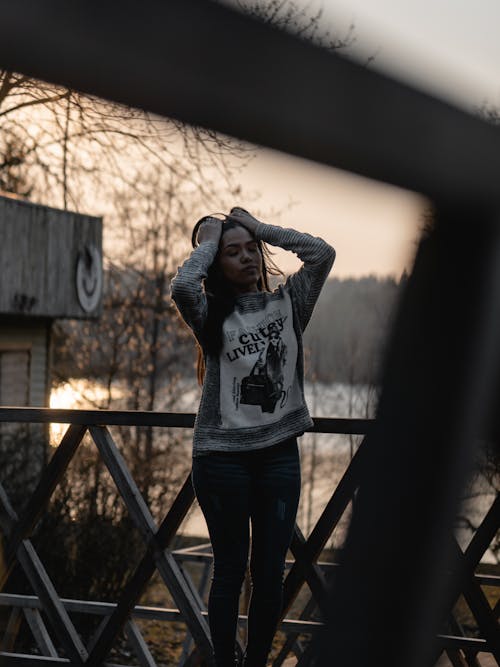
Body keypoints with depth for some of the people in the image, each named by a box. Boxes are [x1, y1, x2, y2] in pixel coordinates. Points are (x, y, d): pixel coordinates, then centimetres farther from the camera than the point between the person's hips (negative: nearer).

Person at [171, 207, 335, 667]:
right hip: (222, 456, -2)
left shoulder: (287, 305, 8)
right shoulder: (212, 316, 1)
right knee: (231, 569, 5)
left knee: (271, 571, 7)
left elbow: (322, 254, -5)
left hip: (279, 453, 3)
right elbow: (182, 287, -20)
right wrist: (207, 241, -4)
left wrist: (259, 227, 1)